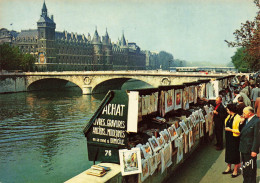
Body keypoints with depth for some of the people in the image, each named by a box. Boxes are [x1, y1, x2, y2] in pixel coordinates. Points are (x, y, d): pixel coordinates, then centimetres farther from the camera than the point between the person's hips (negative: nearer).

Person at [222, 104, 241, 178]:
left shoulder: (238, 118, -19)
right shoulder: (229, 117, 6)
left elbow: (239, 130, -22)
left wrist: (230, 130, -21)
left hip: (235, 138, -8)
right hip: (228, 137, 8)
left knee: (235, 153, 3)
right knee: (228, 152, 16)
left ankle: (235, 171, 15)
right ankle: (229, 168, 30)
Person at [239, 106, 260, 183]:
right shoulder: (246, 120, 8)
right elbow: (241, 131, 15)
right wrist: (241, 123, -2)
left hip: (250, 150, -9)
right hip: (243, 149, 9)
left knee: (251, 169, 5)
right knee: (245, 167, 21)